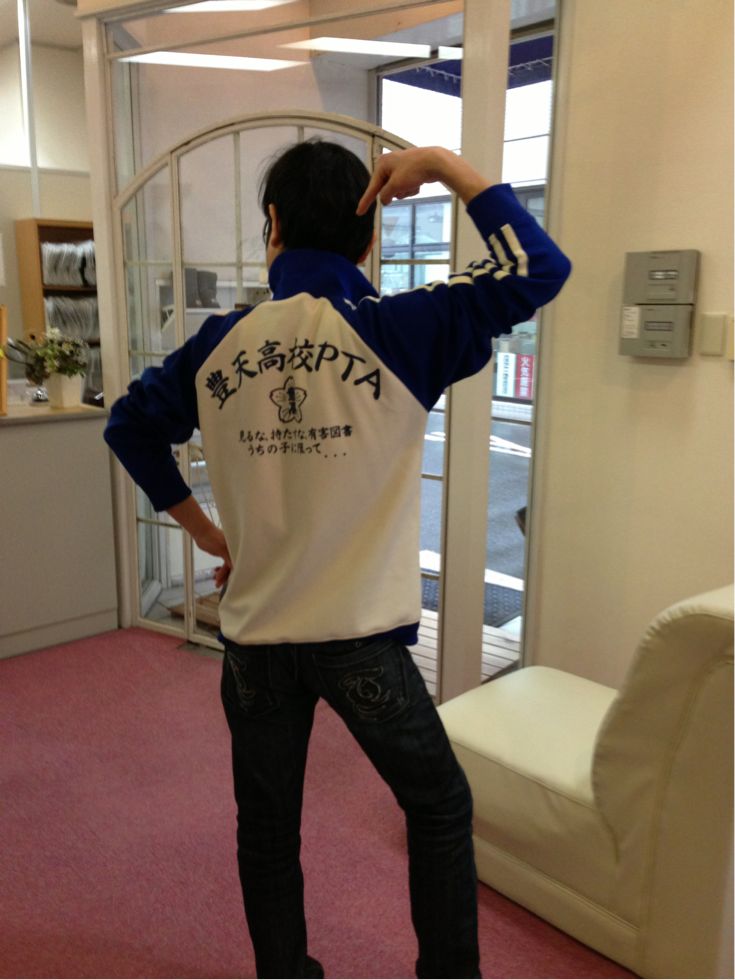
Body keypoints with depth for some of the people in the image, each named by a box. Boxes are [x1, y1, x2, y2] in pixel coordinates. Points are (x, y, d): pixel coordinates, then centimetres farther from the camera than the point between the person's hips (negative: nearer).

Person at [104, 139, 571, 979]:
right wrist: (447, 166, -5)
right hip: (362, 638, -3)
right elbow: (537, 268, -10)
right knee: (439, 807, 20)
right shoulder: (395, 331, -13)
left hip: (254, 637, 4)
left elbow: (130, 426, 12)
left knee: (267, 829, 22)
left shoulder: (219, 343, -1)